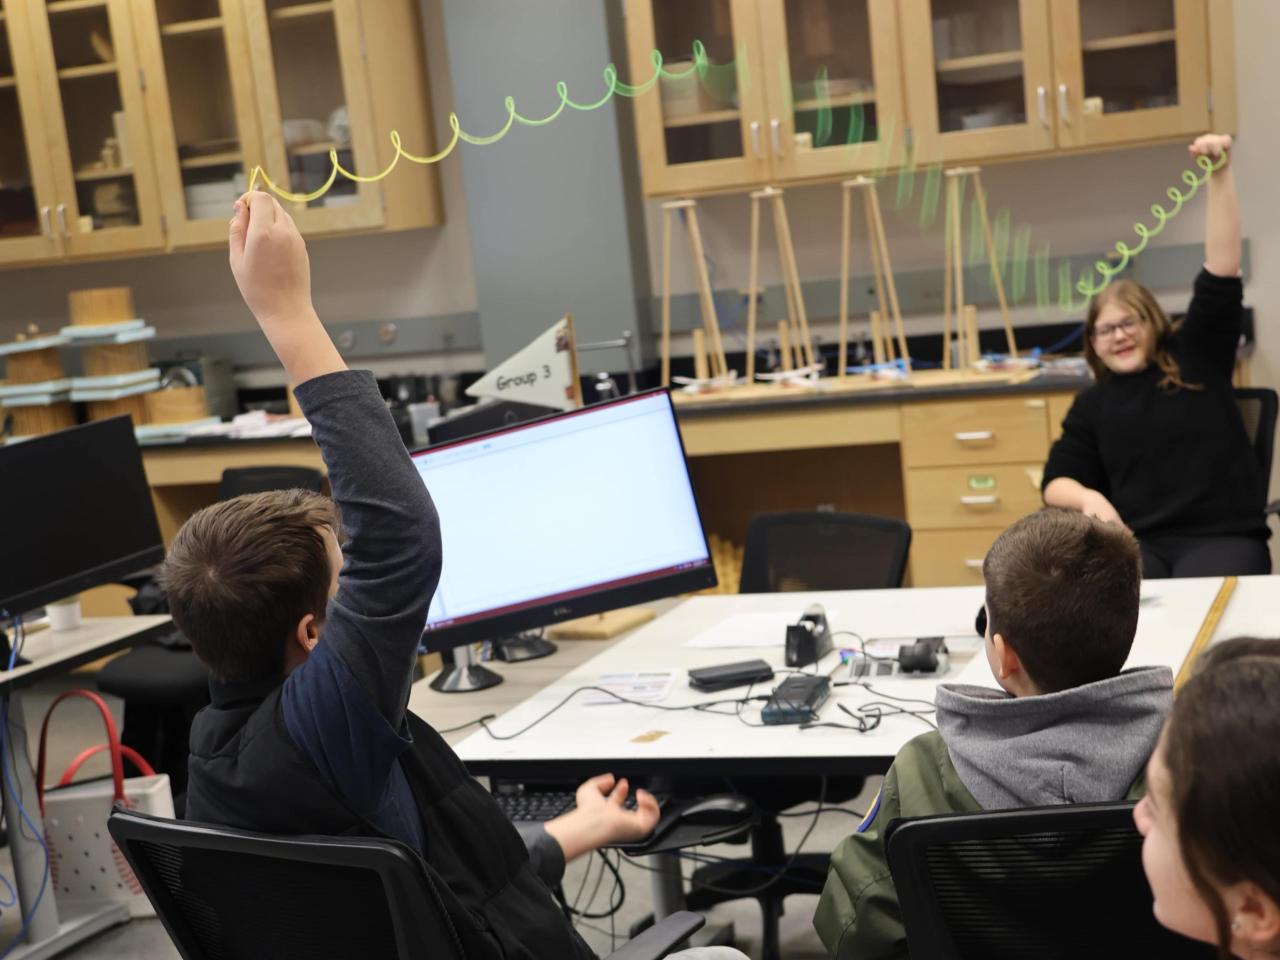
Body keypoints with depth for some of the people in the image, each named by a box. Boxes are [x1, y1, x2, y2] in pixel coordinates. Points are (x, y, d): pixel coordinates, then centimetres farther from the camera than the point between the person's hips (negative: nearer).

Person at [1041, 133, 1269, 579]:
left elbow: (1221, 270, 2)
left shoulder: (1196, 357, 11)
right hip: (1136, 542, 1)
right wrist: (1088, 497, -11)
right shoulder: (1092, 404, 16)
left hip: (1222, 537, -1)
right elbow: (1056, 480, 14)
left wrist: (1221, 176, -7)